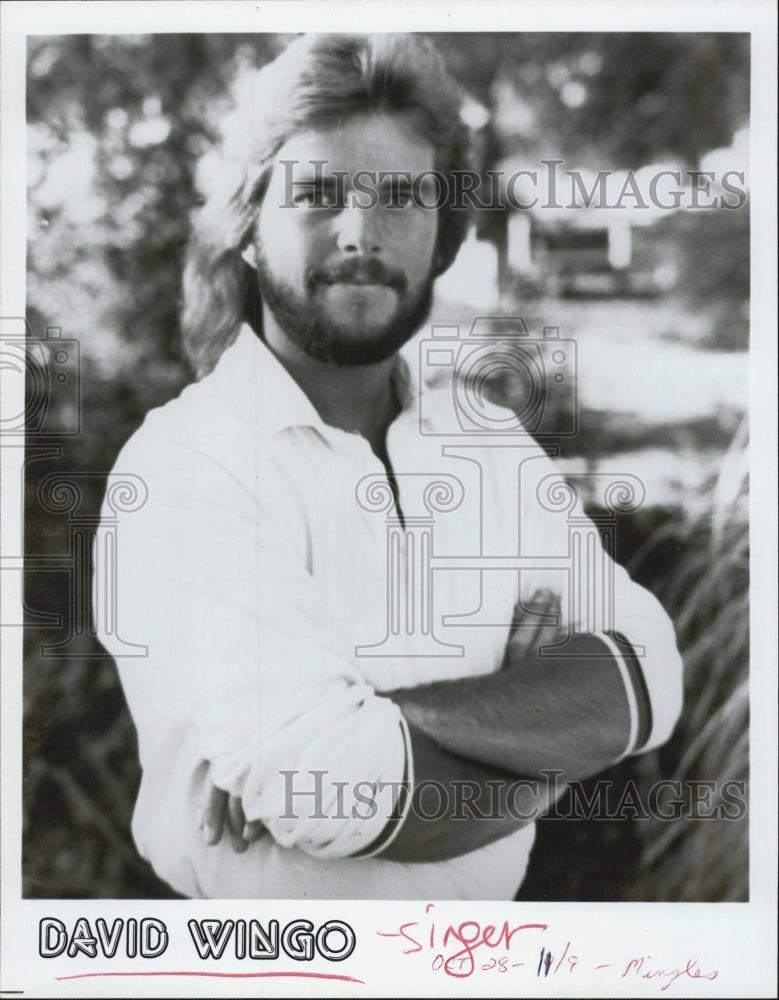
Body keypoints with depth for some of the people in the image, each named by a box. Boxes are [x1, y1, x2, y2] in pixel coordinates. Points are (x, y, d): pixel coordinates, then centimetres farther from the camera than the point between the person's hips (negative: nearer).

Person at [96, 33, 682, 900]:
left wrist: (390, 714, -21)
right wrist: (544, 724, -11)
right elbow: (313, 780, -23)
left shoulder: (493, 447, 2)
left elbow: (643, 676, -8)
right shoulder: (187, 461, -14)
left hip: (491, 918, 4)